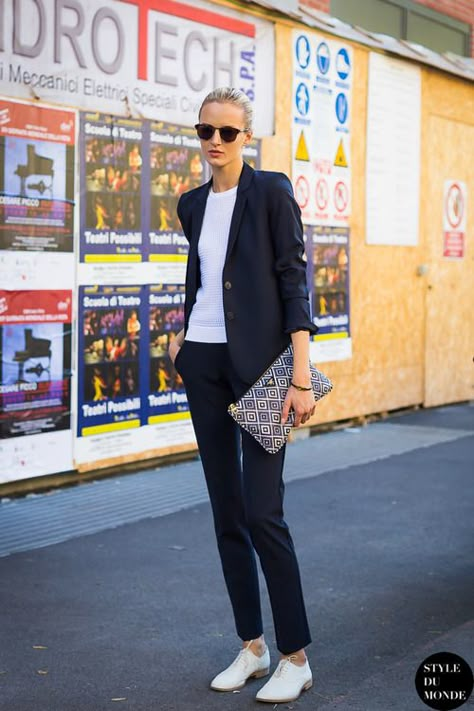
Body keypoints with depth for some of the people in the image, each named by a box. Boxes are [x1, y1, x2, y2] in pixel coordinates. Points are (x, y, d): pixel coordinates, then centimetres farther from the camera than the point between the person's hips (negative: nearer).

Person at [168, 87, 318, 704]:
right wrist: (183, 333, 14)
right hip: (204, 363, 6)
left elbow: (294, 281, -12)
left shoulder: (271, 192, -7)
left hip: (258, 362, -6)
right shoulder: (192, 204, 12)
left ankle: (296, 658, 3)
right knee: (226, 510, 8)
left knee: (263, 512, -10)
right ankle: (252, 647, 18)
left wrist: (302, 376, -18)